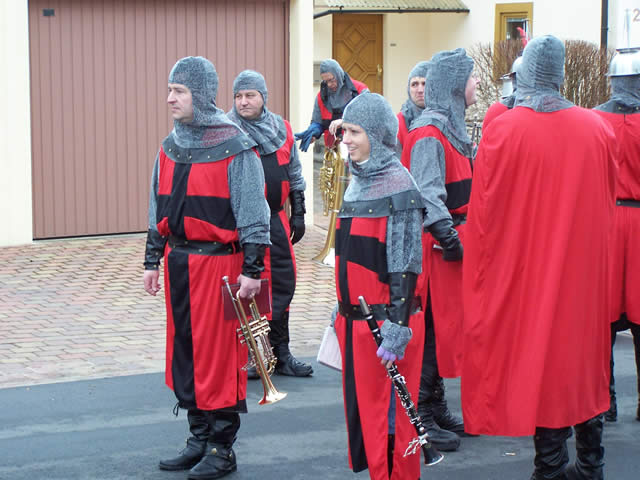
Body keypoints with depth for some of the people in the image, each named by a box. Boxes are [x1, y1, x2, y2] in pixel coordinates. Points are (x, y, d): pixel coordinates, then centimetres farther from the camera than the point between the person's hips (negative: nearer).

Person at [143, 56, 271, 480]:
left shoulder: (235, 148, -9)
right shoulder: (171, 147, 12)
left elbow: (253, 214, -10)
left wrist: (251, 269, -13)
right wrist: (153, 261, 17)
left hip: (218, 262, -7)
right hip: (179, 261, 7)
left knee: (219, 354, -2)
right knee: (184, 349, 11)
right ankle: (200, 437, 24)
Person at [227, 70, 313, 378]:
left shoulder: (281, 129, 9)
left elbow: (294, 173, 18)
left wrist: (298, 213, 15)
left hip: (275, 220, 5)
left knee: (282, 285, 10)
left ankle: (279, 354, 22)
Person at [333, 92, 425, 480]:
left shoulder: (398, 185, -13)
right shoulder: (358, 182, 12)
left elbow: (405, 263, -17)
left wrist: (397, 326, -21)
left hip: (385, 319, -8)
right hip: (354, 318, 8)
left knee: (389, 415, -2)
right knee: (360, 407, 14)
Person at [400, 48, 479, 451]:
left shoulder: (452, 126, 16)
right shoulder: (429, 132, -16)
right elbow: (427, 195, -24)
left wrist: (464, 233, 18)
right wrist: (449, 237, -25)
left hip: (454, 237, 10)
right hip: (436, 245, -10)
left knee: (447, 323, 14)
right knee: (434, 325, -5)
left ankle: (437, 408, 23)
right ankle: (420, 417, 3)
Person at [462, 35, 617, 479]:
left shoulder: (503, 131, -13)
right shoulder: (597, 129, -3)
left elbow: (483, 212, -8)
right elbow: (608, 199, 9)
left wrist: (482, 269, 4)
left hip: (523, 267, -3)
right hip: (582, 267, 3)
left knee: (536, 355, 6)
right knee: (582, 351, 15)